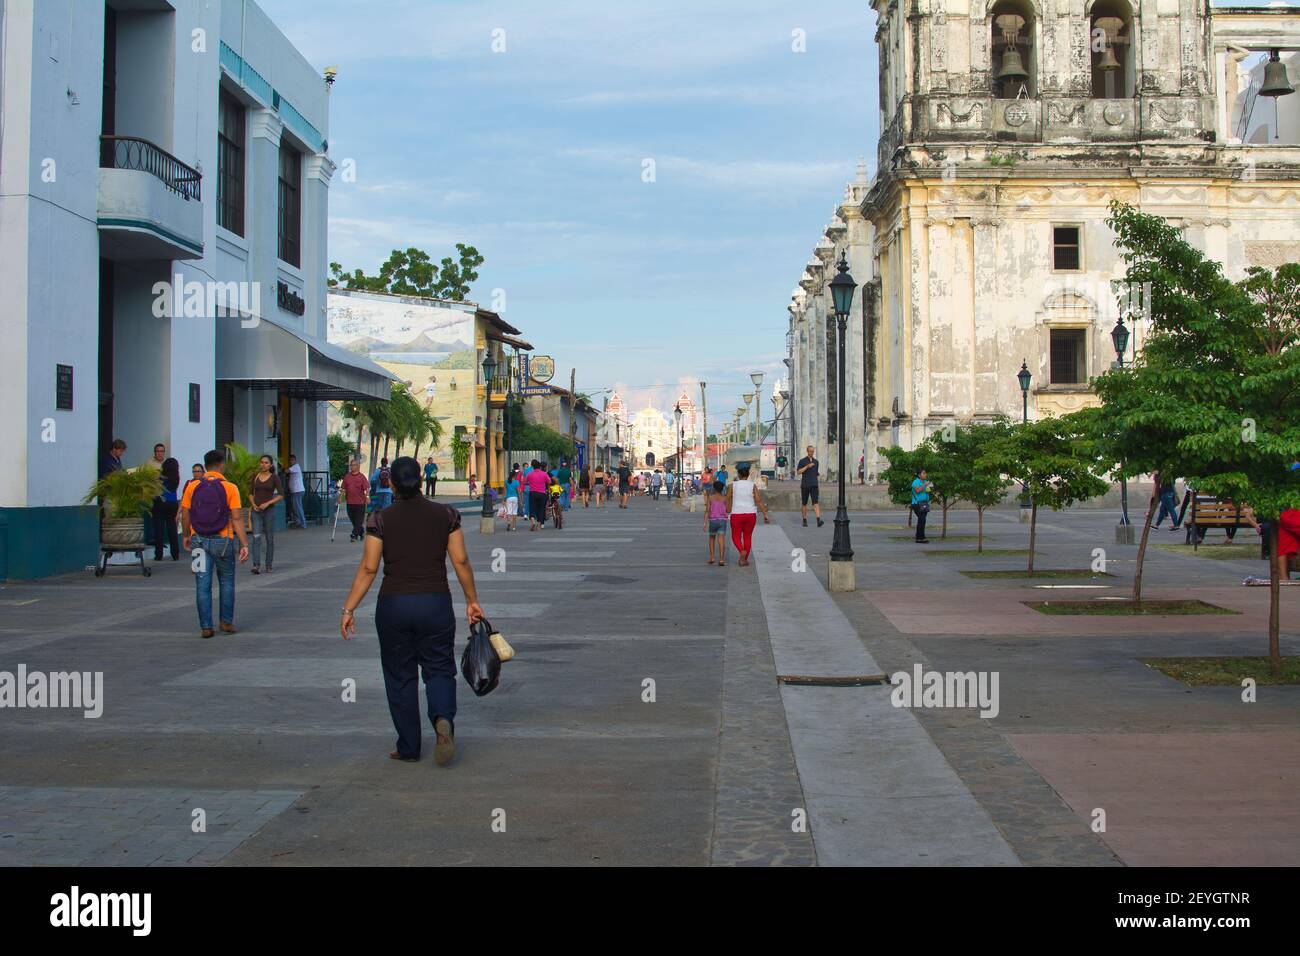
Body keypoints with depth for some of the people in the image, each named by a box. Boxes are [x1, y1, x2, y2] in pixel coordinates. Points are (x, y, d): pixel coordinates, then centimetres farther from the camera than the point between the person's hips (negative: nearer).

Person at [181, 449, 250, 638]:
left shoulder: (192, 487, 0)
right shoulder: (229, 488, -6)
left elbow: (185, 515, 4)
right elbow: (236, 519, -10)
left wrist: (186, 536, 21)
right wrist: (244, 544, -8)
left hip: (199, 540, 1)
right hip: (222, 541, -1)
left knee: (203, 585, 5)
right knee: (226, 582, 16)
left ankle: (205, 627, 6)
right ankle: (227, 621, 19)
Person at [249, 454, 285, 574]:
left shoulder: (274, 477, -2)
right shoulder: (255, 476, 8)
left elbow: (281, 495, -6)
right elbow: (251, 493, 17)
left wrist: (267, 503, -14)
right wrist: (253, 504, -2)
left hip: (269, 510, -2)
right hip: (256, 510, 2)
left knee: (270, 538, 5)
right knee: (256, 537, -10)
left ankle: (269, 565, 17)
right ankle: (256, 565, -17)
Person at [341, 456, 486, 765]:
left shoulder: (381, 519, -3)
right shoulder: (446, 515, 0)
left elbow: (368, 568, -6)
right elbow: (461, 561, 0)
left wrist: (348, 608, -1)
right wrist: (472, 600, 10)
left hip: (393, 604, 0)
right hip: (435, 603, 1)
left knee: (400, 676, 12)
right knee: (439, 669, 11)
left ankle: (408, 747, 16)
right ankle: (444, 719, -19)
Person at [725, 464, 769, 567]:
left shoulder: (732, 486, -4)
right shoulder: (753, 486, -3)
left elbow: (727, 500, 3)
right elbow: (759, 501, -8)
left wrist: (727, 511, 19)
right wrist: (765, 515, -4)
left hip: (737, 514, -1)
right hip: (751, 514, 2)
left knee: (736, 536, 11)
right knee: (748, 536, 15)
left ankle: (742, 551, -17)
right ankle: (745, 559, 15)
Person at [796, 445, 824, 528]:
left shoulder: (816, 462, 12)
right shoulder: (802, 461, 1)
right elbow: (798, 472, -10)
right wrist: (807, 466, -21)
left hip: (814, 486, 2)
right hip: (805, 486, -2)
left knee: (816, 502, -13)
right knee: (804, 503, 7)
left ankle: (818, 521, -24)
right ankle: (804, 521, 21)